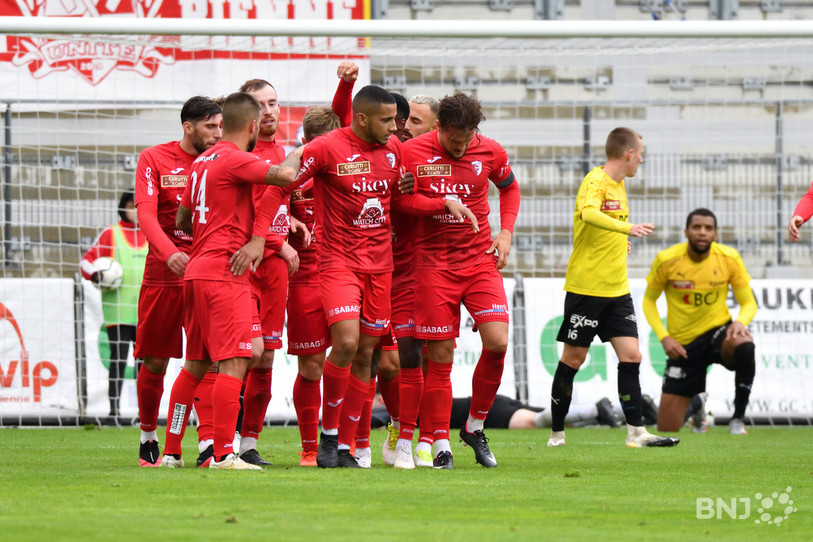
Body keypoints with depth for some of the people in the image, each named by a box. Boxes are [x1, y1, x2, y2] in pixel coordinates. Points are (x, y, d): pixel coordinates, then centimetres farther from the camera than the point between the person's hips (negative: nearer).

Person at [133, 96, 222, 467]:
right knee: (154, 362, 7)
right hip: (164, 273, 0)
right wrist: (169, 252, -27)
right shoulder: (155, 159, -1)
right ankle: (148, 439, 26)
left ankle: (208, 441, -18)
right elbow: (145, 214, -10)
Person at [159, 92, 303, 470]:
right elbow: (285, 176, -24)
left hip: (195, 272, 9)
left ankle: (171, 452, 16)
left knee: (195, 364, 14)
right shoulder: (235, 159, -10)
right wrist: (295, 155, 0)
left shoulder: (203, 161, 17)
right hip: (225, 272, -9)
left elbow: (182, 218, 26)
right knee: (233, 363, -11)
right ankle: (223, 453, -18)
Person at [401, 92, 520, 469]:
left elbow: (509, 187, 20)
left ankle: (475, 427, 8)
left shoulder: (490, 152, 0)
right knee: (441, 357, -3)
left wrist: (506, 232, 8)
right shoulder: (412, 152, -8)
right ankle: (441, 446, 5)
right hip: (434, 264, -2)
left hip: (480, 259, 2)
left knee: (497, 342, -13)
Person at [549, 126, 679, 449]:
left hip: (617, 289, 8)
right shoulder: (595, 181, -14)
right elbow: (588, 213, -36)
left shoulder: (619, 184, 14)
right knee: (574, 358, 1)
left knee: (631, 355, -2)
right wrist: (627, 228, -47)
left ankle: (636, 432, -3)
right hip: (586, 287, -7)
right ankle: (557, 432, 11)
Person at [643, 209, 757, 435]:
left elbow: (749, 303, -2)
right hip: (683, 345, 0)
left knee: (744, 346, -40)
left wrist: (740, 322, -26)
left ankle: (738, 418, -24)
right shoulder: (666, 260, -11)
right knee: (667, 428, -2)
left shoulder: (729, 258, -9)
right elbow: (649, 301, 3)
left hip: (718, 331, 0)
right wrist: (664, 337, -12)